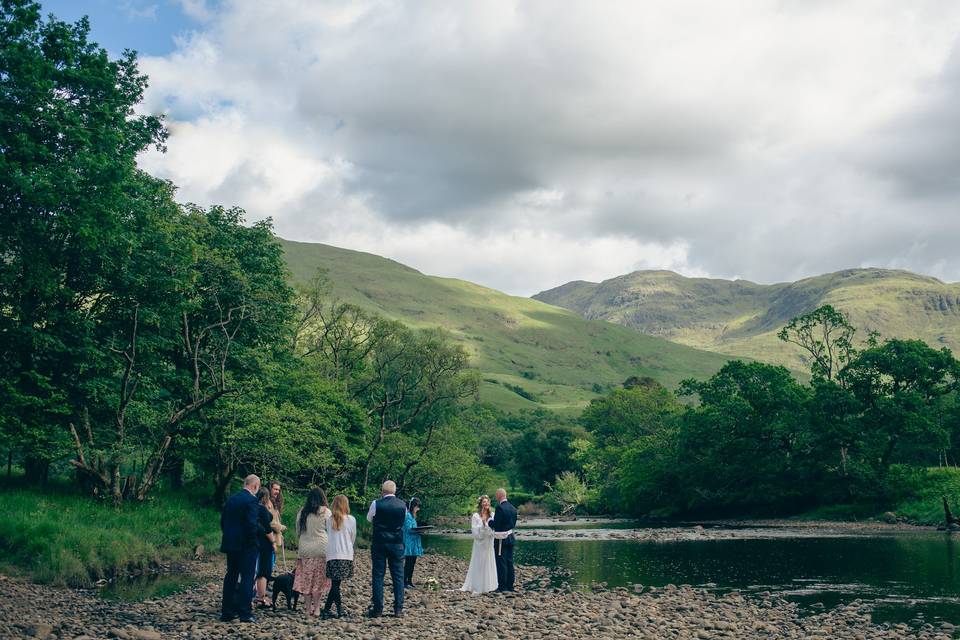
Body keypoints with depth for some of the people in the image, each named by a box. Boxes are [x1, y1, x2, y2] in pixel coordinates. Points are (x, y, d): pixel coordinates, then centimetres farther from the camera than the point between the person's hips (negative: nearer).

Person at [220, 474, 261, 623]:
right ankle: (245, 613, -2)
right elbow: (252, 524, -21)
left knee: (230, 577, 13)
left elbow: (222, 521, 12)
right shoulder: (251, 500, -14)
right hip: (246, 545, -7)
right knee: (247, 578, -1)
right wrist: (253, 541, -8)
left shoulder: (231, 499, 9)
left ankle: (227, 612, 16)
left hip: (230, 544, 7)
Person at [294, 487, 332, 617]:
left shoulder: (302, 512, 4)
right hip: (321, 548, -2)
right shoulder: (325, 512, -5)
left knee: (306, 579, 9)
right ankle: (316, 608, 4)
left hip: (305, 549, 2)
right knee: (319, 579, 5)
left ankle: (308, 608, 12)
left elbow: (298, 531, 13)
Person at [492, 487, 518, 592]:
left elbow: (496, 524, -19)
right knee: (509, 562, 12)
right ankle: (510, 585, 18)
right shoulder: (513, 508, 8)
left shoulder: (500, 507, -18)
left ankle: (502, 586, -1)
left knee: (501, 563, -3)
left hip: (501, 539, -8)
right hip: (511, 538, 8)